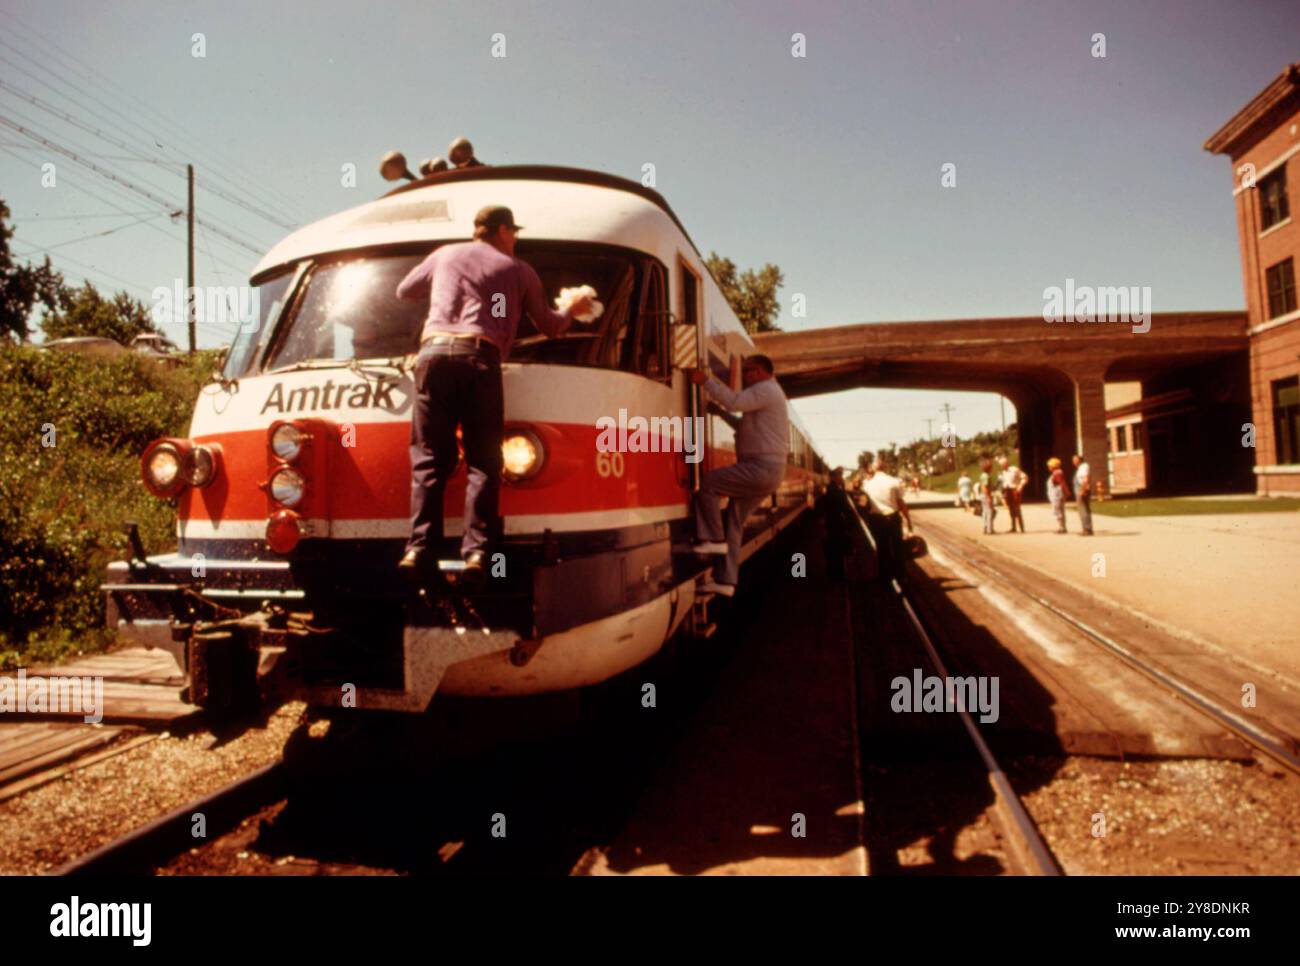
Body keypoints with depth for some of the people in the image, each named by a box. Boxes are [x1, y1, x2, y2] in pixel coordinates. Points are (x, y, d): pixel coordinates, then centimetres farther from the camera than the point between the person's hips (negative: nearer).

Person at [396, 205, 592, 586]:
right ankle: (475, 551, -8)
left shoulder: (445, 255, 24)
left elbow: (404, 291, 37)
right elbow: (549, 326, 26)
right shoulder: (518, 269, 19)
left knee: (429, 457, 4)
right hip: (479, 358, -2)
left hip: (433, 352, 2)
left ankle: (419, 548, -6)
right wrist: (571, 311, 48)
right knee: (483, 462, 1)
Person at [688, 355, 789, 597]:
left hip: (761, 468, -10)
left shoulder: (766, 389, -7)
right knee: (734, 520, 7)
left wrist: (706, 381, -17)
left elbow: (735, 401, -23)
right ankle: (726, 580, 7)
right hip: (767, 470, 10)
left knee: (708, 484, -9)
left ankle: (714, 539, -2)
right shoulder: (769, 393, 27)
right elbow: (747, 426, 33)